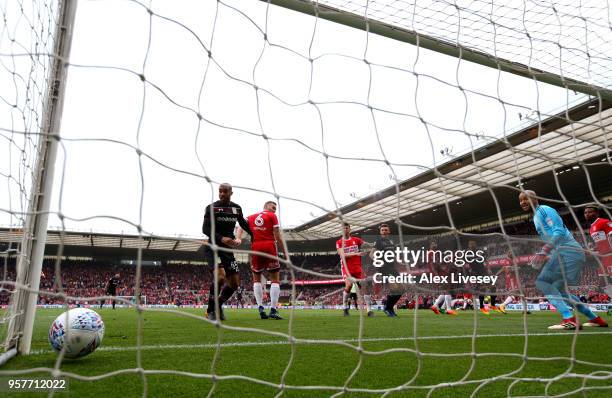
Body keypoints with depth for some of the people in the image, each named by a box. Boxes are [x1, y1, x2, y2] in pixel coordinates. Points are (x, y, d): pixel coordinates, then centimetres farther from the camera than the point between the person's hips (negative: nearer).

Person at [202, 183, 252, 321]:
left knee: (235, 283, 3)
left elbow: (244, 224, 25)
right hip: (213, 248, -5)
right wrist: (221, 238, -28)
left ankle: (218, 305, 26)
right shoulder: (212, 208, -6)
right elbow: (205, 229, -15)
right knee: (220, 276, -26)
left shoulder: (236, 208, 8)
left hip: (228, 249, 6)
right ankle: (210, 310, -8)